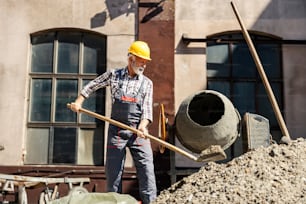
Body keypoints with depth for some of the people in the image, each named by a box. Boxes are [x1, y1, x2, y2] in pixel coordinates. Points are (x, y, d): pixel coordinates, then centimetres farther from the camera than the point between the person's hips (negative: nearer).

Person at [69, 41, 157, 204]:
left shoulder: (147, 83, 6)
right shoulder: (113, 75, 5)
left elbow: (147, 109, -2)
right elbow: (91, 86, 17)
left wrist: (142, 126, -20)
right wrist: (78, 102, 10)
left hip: (138, 132, 1)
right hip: (116, 131, 0)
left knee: (146, 168, -6)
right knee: (113, 170, 4)